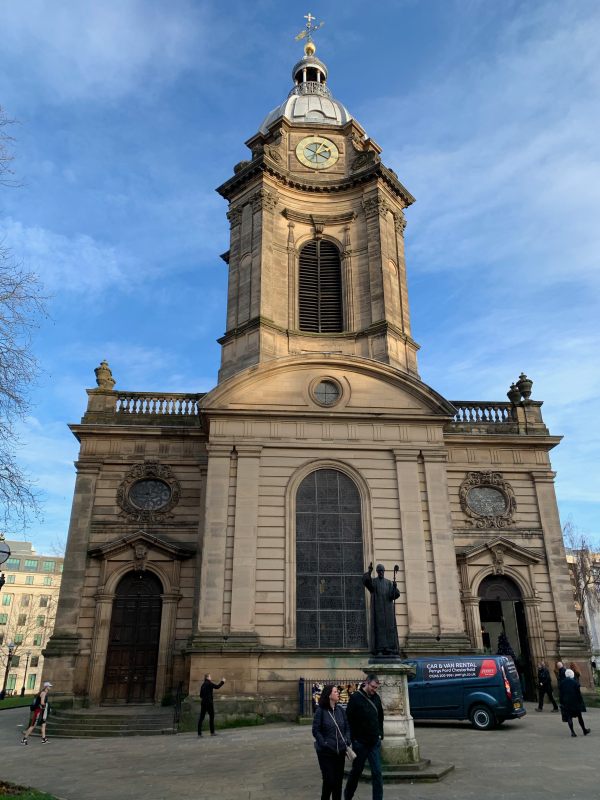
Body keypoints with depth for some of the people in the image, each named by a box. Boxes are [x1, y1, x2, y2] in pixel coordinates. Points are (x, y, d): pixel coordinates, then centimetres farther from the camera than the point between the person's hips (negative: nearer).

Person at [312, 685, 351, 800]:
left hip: (340, 751, 5)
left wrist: (347, 742, -2)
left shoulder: (340, 710, 4)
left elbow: (347, 727, 10)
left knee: (339, 779, 10)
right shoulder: (320, 710, -11)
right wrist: (324, 744, -15)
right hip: (326, 752, -5)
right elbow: (316, 730, -9)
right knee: (329, 780, -3)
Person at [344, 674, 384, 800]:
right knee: (356, 772, 12)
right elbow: (349, 720, -12)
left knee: (377, 773, -1)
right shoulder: (355, 698, -13)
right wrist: (352, 739, -12)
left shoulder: (376, 697, 4)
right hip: (360, 742, -3)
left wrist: (380, 734, 8)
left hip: (375, 742, 4)